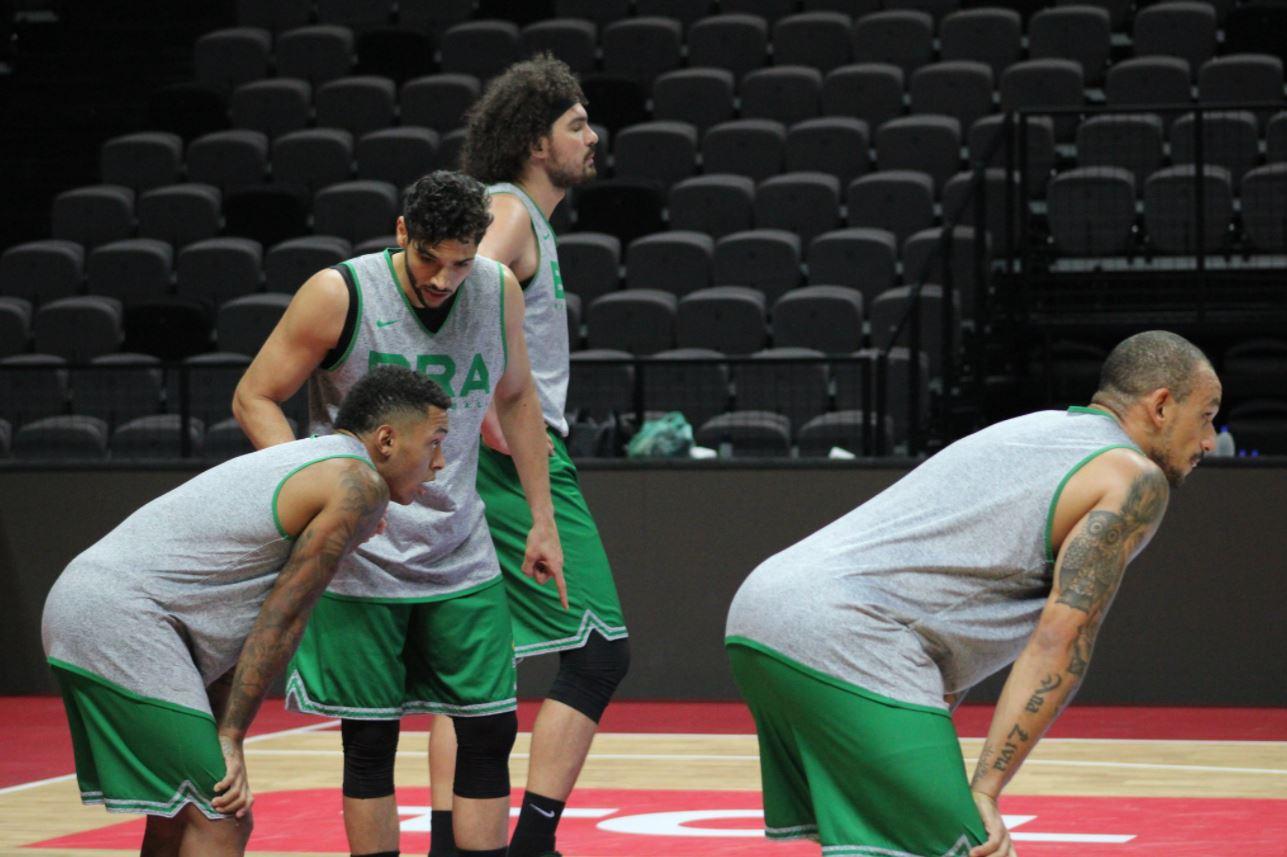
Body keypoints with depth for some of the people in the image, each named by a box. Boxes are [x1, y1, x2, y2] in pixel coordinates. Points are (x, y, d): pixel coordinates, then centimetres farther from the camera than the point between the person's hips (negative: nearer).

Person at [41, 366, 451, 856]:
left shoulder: (306, 462, 24)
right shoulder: (358, 486, -6)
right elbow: (282, 619, -9)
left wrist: (220, 737, 18)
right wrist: (230, 739, -7)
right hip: (120, 618, -10)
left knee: (179, 816, 19)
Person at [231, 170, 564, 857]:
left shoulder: (498, 291, -1)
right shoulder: (339, 296, -14)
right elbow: (253, 398, -7)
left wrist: (542, 519, 14)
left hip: (461, 558, 4)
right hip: (360, 560, -4)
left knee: (491, 729, 2)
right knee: (370, 738, 0)